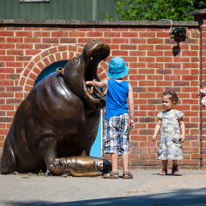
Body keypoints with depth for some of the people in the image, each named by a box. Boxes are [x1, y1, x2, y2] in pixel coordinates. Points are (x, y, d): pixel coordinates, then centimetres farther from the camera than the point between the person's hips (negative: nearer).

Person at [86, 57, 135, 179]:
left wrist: (89, 82, 39)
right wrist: (132, 119, 4)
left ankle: (114, 172, -6)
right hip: (124, 116, 2)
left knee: (113, 144, -3)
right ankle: (126, 171, 2)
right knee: (124, 144, 5)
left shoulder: (108, 83, -2)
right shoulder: (128, 86, 1)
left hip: (112, 117, -2)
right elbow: (131, 103, -2)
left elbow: (97, 84, 18)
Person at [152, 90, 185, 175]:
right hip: (164, 137, 3)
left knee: (174, 152, -10)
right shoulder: (162, 114, 11)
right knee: (163, 153, 1)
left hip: (174, 137, -3)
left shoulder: (177, 113, 1)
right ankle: (164, 169, 12)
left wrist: (183, 135, -5)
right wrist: (155, 134, 3)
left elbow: (182, 124, 4)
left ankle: (175, 166, 13)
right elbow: (158, 124, 13)